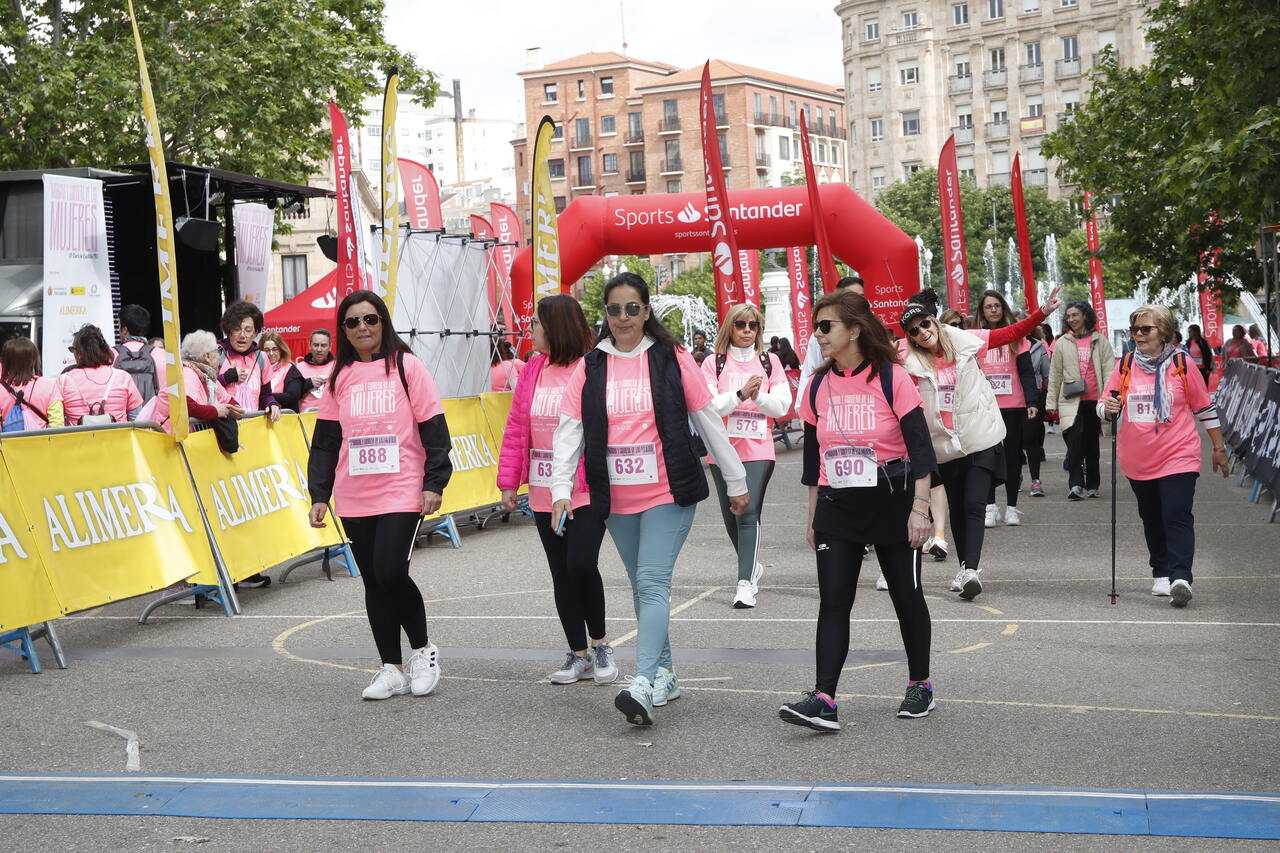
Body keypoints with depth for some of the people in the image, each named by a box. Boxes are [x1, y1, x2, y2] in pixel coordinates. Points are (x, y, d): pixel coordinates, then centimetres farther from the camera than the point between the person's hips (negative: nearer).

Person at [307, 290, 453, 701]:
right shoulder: (339, 376, 10)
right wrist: (319, 495, 7)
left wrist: (435, 482, -10)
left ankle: (422, 649, 9)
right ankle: (392, 668, 15)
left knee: (391, 573, -15)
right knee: (373, 582, 6)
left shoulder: (406, 366, -1)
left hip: (402, 493, -4)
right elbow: (326, 439, 12)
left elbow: (433, 428, -3)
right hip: (355, 499, 5)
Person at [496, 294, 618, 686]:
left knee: (581, 564, -17)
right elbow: (516, 427, 11)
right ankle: (578, 654, 22)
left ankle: (600, 643, 6)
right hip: (544, 494, 6)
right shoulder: (532, 370, 9)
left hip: (589, 492, -6)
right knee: (561, 574, 10)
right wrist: (509, 481, 8)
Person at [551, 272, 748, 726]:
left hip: (668, 493, -4)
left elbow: (708, 421, 3)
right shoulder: (590, 366, 5)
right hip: (616, 500, 4)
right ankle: (664, 673, 27)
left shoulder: (673, 359, -2)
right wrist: (561, 488, -10)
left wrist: (737, 482, 6)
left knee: (653, 582, -15)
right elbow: (569, 429, 1)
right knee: (643, 586, 14)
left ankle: (643, 683, -23)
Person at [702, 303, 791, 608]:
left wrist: (759, 396, -14)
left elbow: (782, 405, 3)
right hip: (723, 449, 1)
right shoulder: (714, 364, 3)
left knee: (749, 512, -14)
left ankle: (746, 583, -15)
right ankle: (752, 566, 33)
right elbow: (708, 407, -7)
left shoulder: (769, 362, 7)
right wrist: (741, 394, -18)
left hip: (758, 449, -1)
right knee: (730, 514, 10)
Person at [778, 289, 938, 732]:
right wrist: (813, 516, 14)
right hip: (838, 508, 4)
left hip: (892, 504, -4)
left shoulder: (892, 378, -9)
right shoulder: (818, 386, 6)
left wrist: (919, 509, -16)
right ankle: (824, 701, -10)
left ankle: (920, 685, 26)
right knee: (833, 601, -5)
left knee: (907, 596, 8)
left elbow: (919, 446, -10)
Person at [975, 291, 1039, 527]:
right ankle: (990, 507, 8)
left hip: (1013, 406, -1)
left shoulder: (1016, 337, 5)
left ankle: (1011, 507, 12)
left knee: (1012, 455, 4)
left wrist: (1032, 402, -8)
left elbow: (1027, 372, 2)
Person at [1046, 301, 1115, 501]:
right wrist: (1051, 404, 7)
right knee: (1075, 442, -16)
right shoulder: (1063, 342, 8)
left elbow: (1109, 370, 3)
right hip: (1071, 401, -1)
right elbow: (1055, 375, 10)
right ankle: (1076, 484, -18)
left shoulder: (1099, 340, 7)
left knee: (1091, 443, 10)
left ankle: (1092, 485, 19)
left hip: (1094, 400, 1)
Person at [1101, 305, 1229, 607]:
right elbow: (1104, 404, 7)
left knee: (1177, 517, -15)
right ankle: (1161, 574, 27)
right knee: (1152, 520, 14)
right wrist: (1108, 409, -18)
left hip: (1178, 457, -4)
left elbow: (1204, 408, 6)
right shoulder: (1125, 366, 4)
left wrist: (1219, 448, 9)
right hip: (1137, 461, 4)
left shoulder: (1181, 365, -3)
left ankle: (1180, 578, -23)